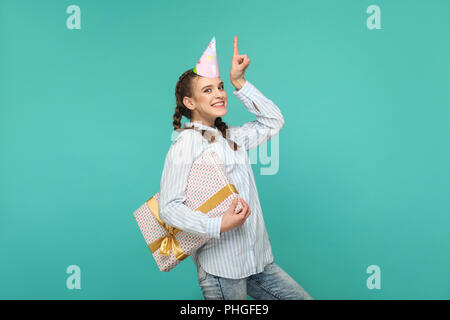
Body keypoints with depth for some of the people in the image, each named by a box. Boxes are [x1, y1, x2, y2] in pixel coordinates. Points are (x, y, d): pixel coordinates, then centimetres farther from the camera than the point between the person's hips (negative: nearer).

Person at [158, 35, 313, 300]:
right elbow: (169, 207, -17)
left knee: (302, 297, 11)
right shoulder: (187, 142, -12)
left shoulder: (232, 137, 11)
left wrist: (238, 81, 6)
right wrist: (218, 225, -30)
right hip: (221, 267, -7)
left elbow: (274, 121, 12)